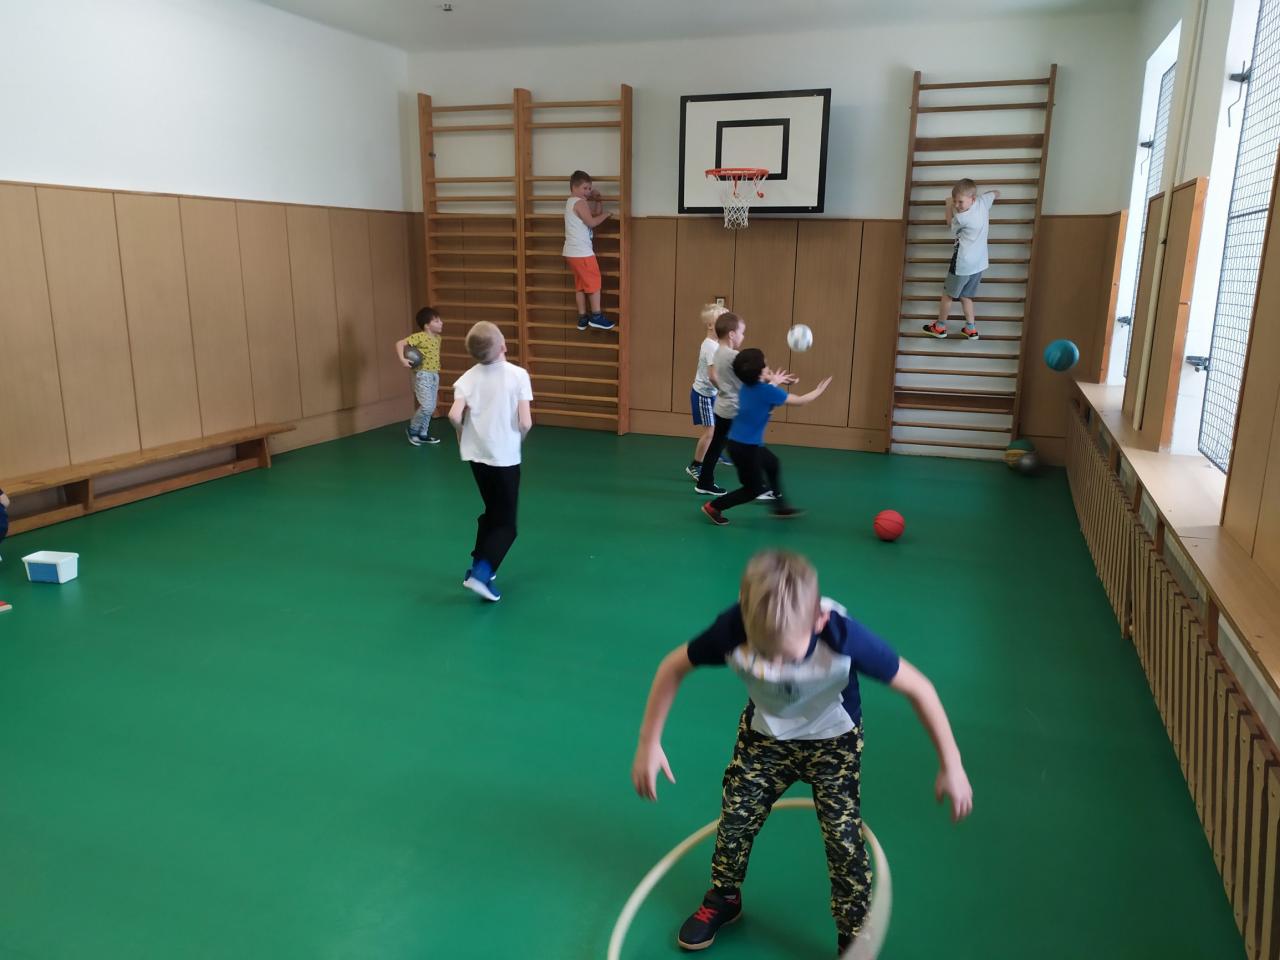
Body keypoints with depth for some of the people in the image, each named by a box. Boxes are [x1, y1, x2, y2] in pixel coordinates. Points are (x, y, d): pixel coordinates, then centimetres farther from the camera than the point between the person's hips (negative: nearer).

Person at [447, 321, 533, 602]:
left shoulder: (468, 377, -2)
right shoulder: (518, 375, -11)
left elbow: (454, 415, -14)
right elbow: (525, 423, -16)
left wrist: (464, 435, 5)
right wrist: (517, 441, 5)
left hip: (477, 455, 4)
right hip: (506, 458, -4)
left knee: (491, 512, 24)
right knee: (506, 524, 5)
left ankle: (479, 565, 25)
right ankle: (482, 571, -12)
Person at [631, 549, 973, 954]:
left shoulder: (844, 637, -41)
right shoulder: (731, 631, -37)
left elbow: (918, 688, -25)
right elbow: (672, 667, -18)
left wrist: (951, 764, -20)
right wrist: (649, 742, -15)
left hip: (834, 741, -1)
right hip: (763, 734, 2)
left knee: (845, 842, -2)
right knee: (734, 821, 11)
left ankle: (856, 940, 24)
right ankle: (724, 899, 41)